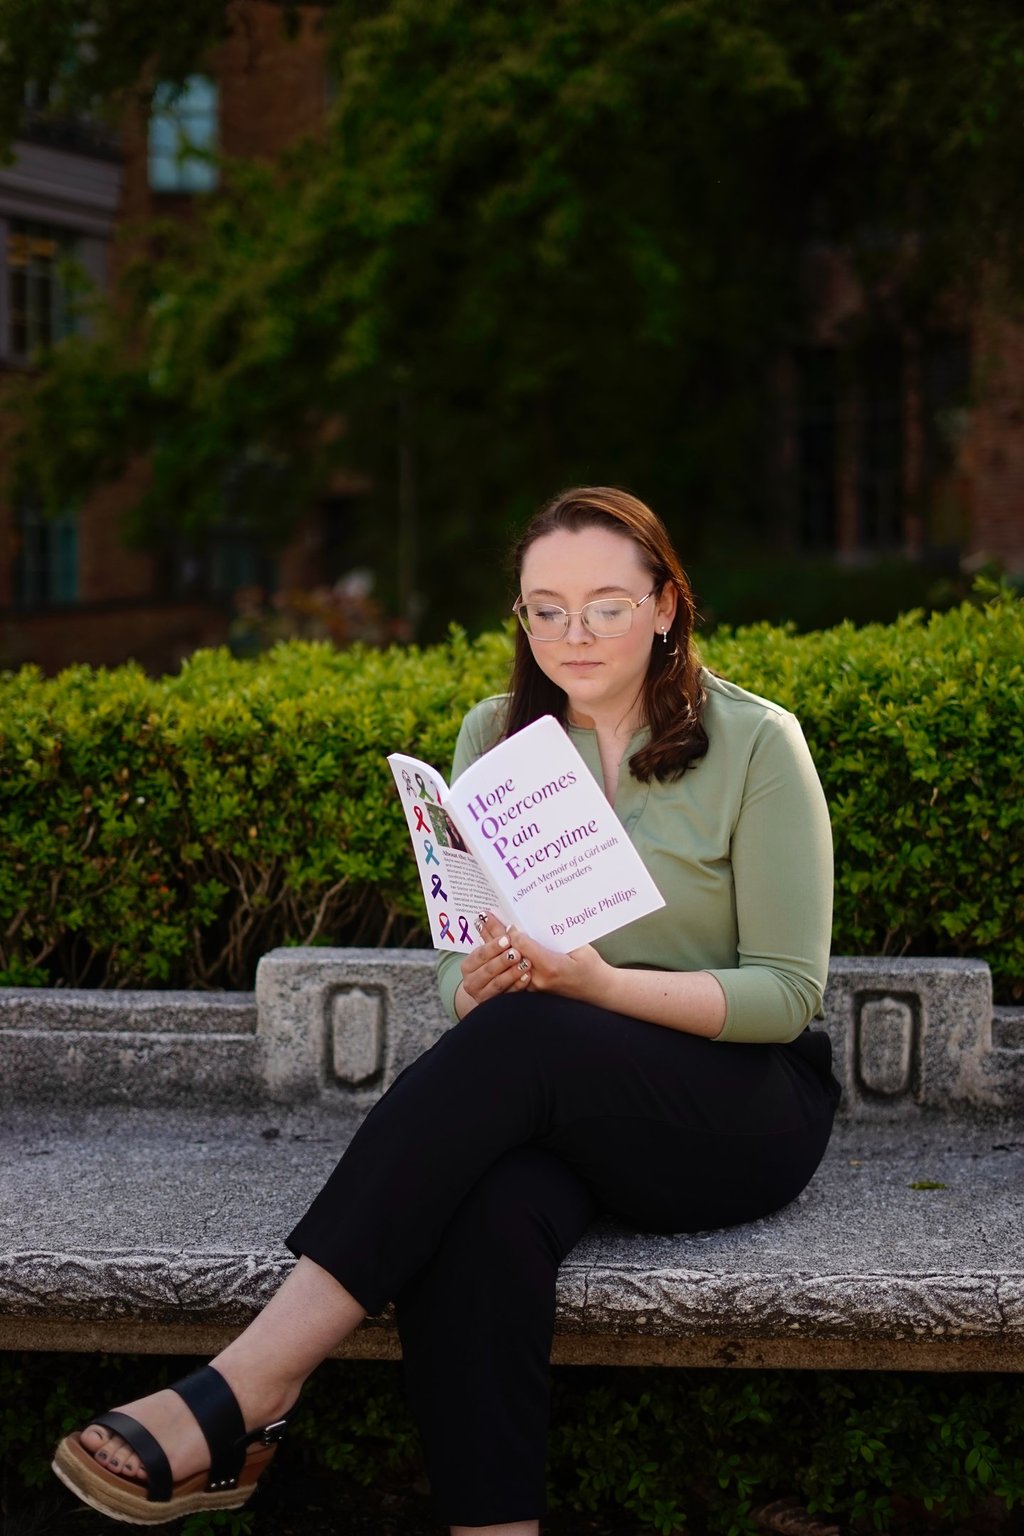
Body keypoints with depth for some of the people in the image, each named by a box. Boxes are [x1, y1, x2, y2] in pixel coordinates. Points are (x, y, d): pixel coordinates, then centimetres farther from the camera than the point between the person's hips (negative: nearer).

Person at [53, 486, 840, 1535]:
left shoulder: (754, 742, -4)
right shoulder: (494, 737, 7)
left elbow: (786, 994, -7)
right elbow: (464, 973, 9)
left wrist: (602, 983, -23)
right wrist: (477, 983, -17)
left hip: (746, 1107, -3)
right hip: (547, 1102, 3)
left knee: (521, 1039, -35)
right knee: (484, 1217, -35)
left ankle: (248, 1386, -36)